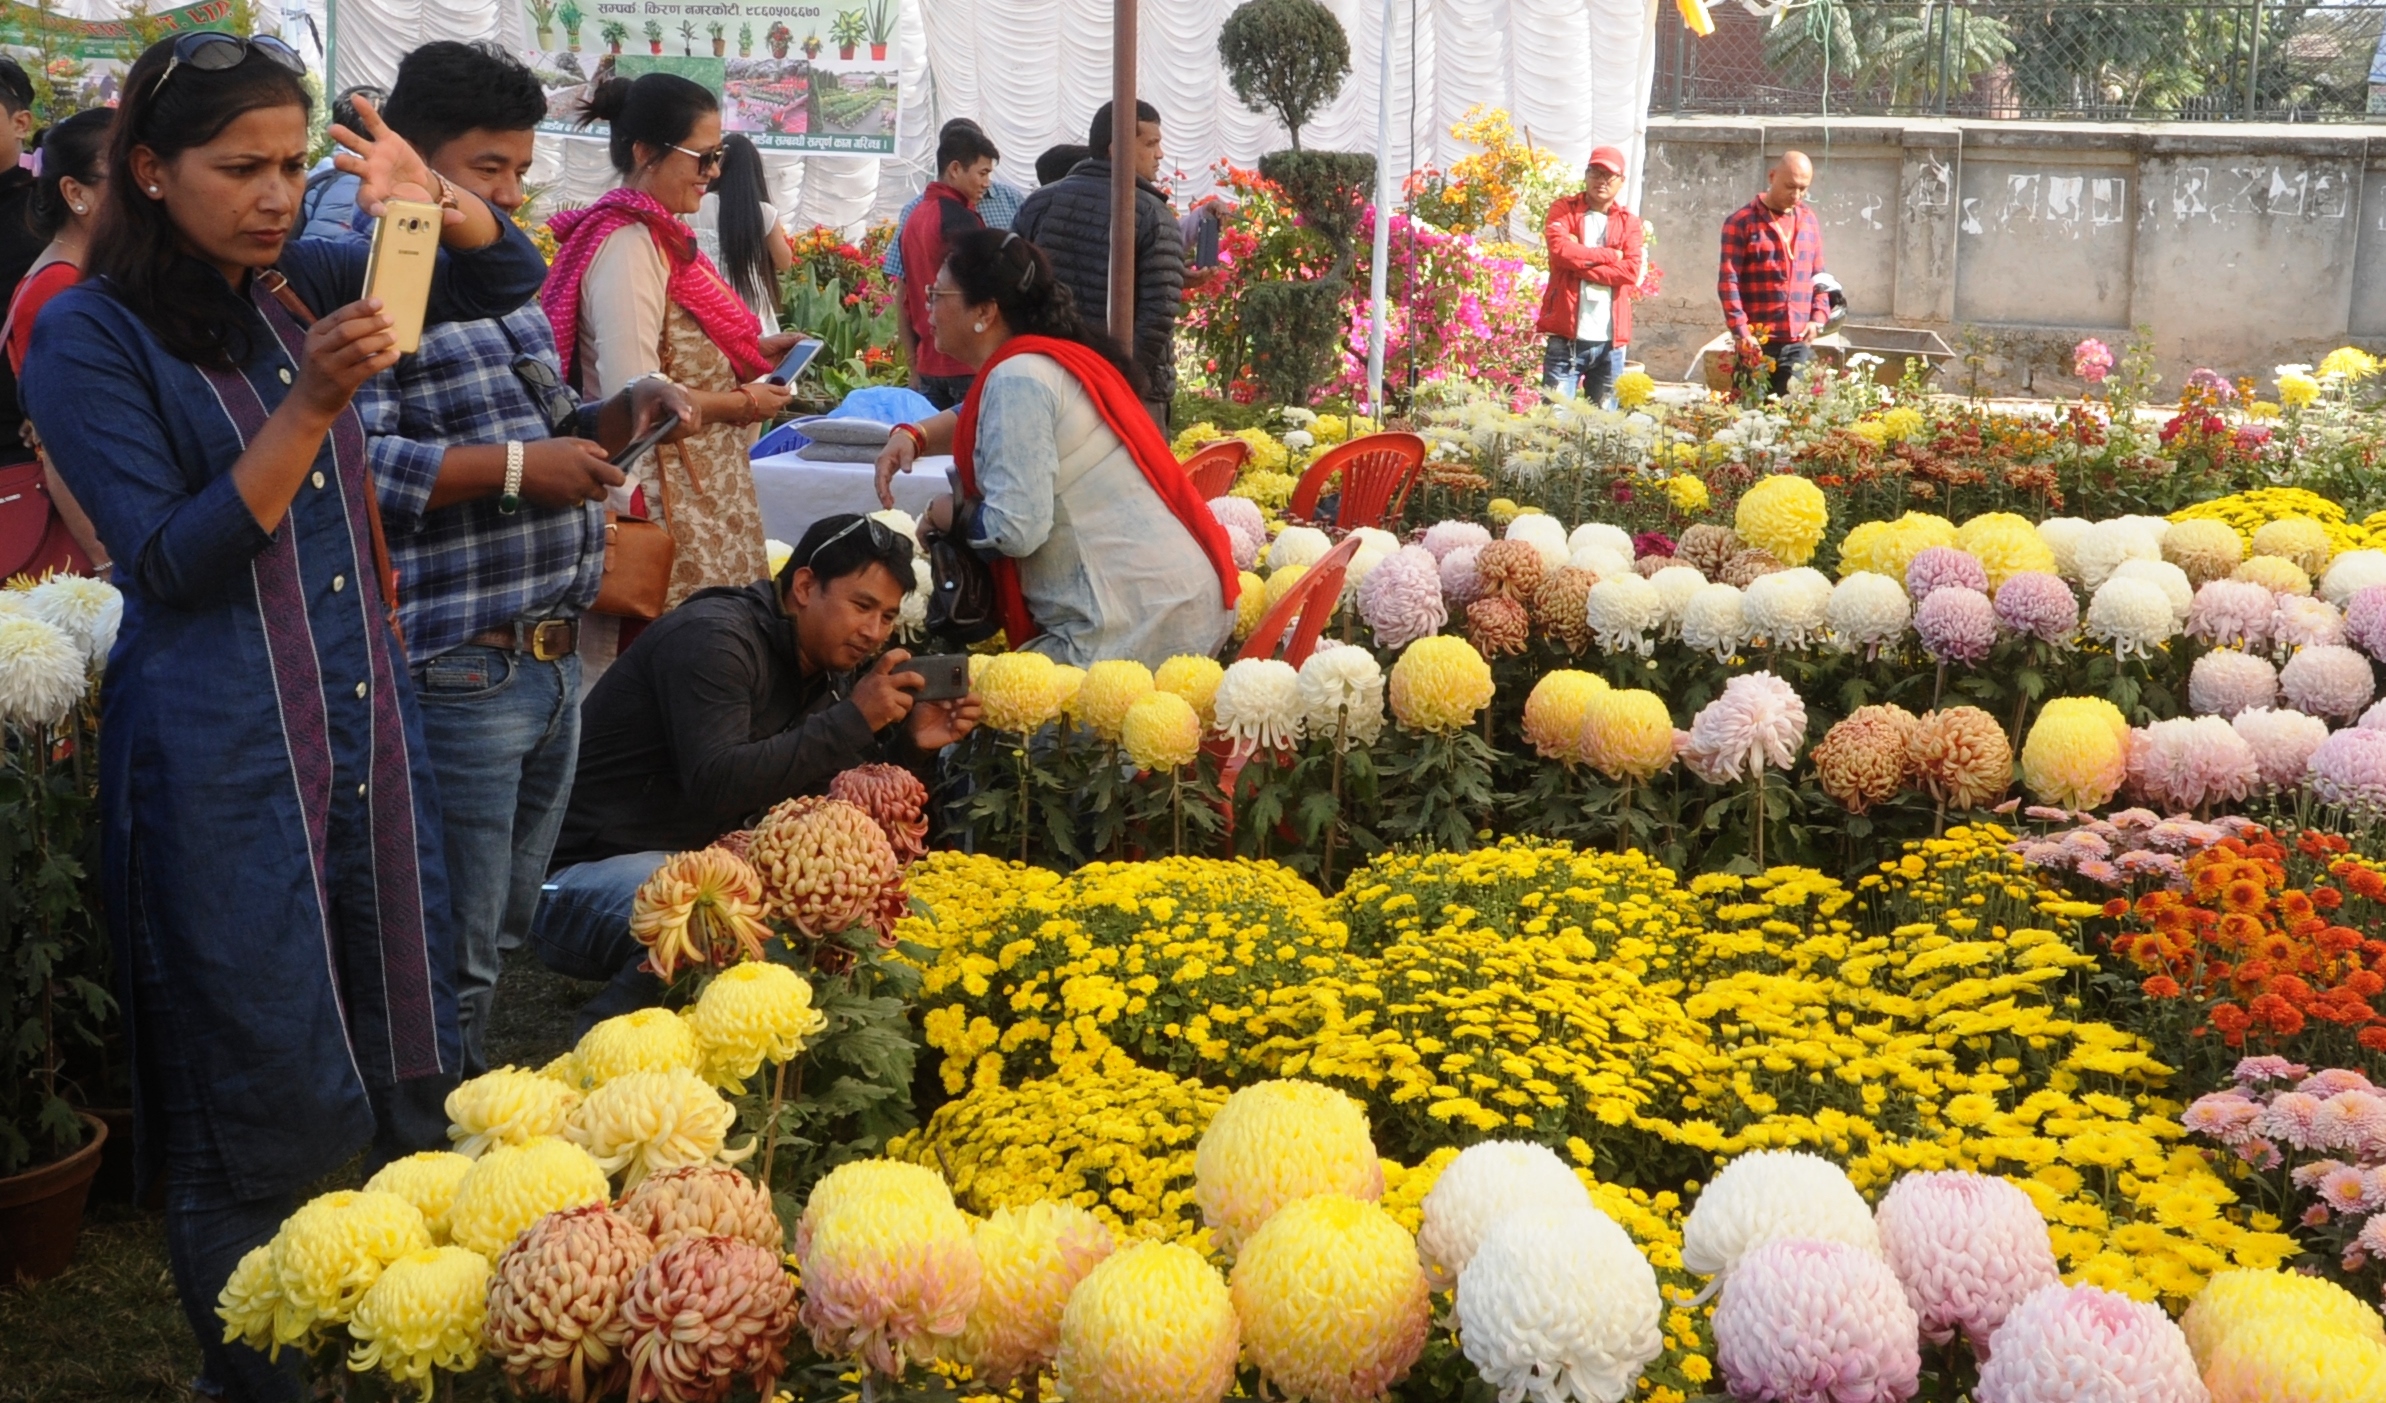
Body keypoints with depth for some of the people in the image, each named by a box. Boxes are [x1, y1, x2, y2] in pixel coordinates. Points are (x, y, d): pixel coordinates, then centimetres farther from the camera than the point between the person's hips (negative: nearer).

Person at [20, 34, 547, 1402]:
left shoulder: (307, 282, 7)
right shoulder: (89, 334, -9)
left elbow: (513, 278, 12)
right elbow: (172, 559, -14)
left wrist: (434, 200, -10)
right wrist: (313, 399, -24)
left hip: (371, 724, 6)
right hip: (223, 760, -6)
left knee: (400, 1069, 14)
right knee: (261, 1112, 2)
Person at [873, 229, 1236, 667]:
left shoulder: (1018, 378, -16)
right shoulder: (1055, 357, 14)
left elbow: (1015, 529, -23)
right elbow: (987, 417, 35)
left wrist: (943, 512, -3)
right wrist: (913, 436, 15)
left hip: (1136, 626, -10)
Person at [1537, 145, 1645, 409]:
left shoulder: (1629, 223, 12)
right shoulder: (1563, 209, 8)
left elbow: (1633, 270, -5)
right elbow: (1560, 249, -12)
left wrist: (1581, 261, -10)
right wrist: (1610, 255, -4)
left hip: (1610, 340, 2)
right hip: (1566, 337, -2)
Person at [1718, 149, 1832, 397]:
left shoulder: (1809, 222, 15)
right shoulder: (1742, 222, -1)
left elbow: (1819, 276, 19)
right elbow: (1728, 280, -7)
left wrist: (1819, 317, 3)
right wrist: (1741, 331, -15)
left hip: (1799, 344, 4)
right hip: (1756, 344, -4)